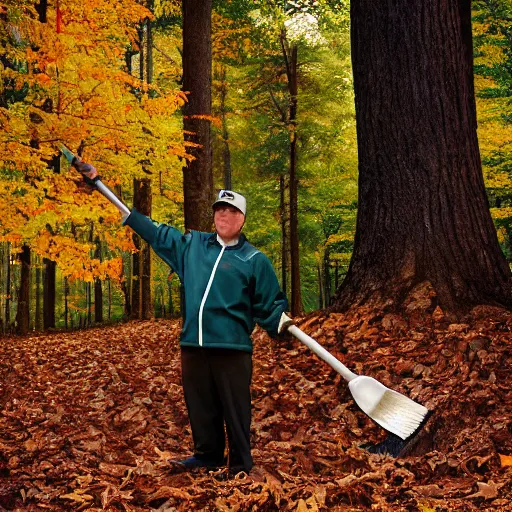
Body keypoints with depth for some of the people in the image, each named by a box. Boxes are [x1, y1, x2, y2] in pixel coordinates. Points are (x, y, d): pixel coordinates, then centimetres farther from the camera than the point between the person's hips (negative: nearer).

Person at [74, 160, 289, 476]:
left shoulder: (254, 260, 3)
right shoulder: (191, 244, 14)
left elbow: (271, 302, 7)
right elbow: (154, 231, 20)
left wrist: (280, 321, -11)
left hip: (232, 347, -4)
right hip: (193, 345, 4)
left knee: (236, 410, -1)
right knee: (200, 407, 12)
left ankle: (241, 464, 10)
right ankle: (207, 455, 27)